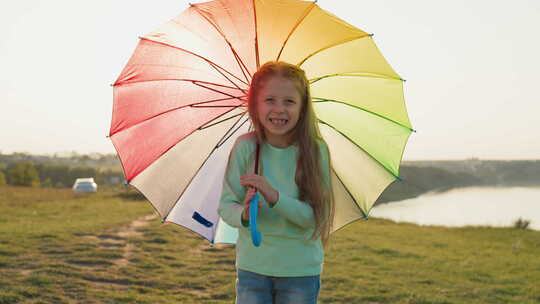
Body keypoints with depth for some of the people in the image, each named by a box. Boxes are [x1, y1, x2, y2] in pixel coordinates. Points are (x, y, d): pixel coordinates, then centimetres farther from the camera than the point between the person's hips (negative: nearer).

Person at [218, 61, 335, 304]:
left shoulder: (315, 150, -10)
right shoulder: (245, 147, -7)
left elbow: (315, 217, -14)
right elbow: (226, 205, -5)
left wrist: (274, 196, -28)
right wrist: (243, 215, -27)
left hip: (301, 270, -1)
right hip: (252, 266, 1)